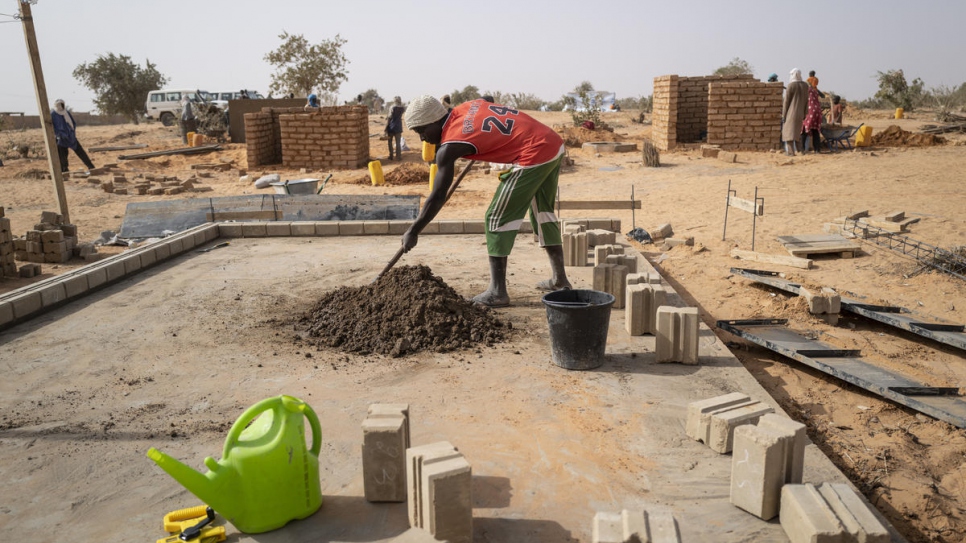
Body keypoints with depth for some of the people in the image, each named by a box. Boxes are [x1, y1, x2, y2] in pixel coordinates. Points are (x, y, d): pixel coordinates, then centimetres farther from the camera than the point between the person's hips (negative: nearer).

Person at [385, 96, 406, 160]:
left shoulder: (392, 108, -10)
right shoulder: (402, 108, 0)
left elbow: (389, 118, -12)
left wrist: (386, 128, -9)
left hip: (391, 127, -2)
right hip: (398, 127, 3)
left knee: (390, 142, 9)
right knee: (398, 142, 3)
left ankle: (391, 156, 9)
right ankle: (398, 156, 1)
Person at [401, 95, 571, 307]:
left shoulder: (449, 146, -11)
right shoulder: (467, 106, 9)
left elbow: (437, 197, -10)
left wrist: (413, 232, -3)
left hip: (534, 155, -9)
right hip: (553, 143, 9)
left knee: (497, 218, -1)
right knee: (542, 211, 23)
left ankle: (497, 292, 3)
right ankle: (559, 278, 32)